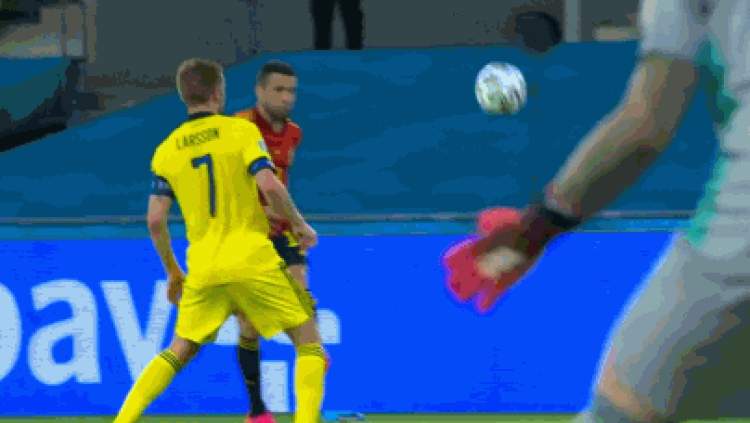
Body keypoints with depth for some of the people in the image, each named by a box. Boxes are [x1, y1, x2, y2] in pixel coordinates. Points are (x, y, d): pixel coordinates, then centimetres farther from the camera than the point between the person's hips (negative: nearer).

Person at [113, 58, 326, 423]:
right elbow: (269, 186, -15)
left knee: (179, 352, 17)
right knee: (308, 339, 6)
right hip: (252, 259, -4)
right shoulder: (241, 131, -2)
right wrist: (300, 225, 1)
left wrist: (173, 273, 18)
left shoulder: (167, 150, 8)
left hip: (202, 267, 4)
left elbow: (155, 220, 6)